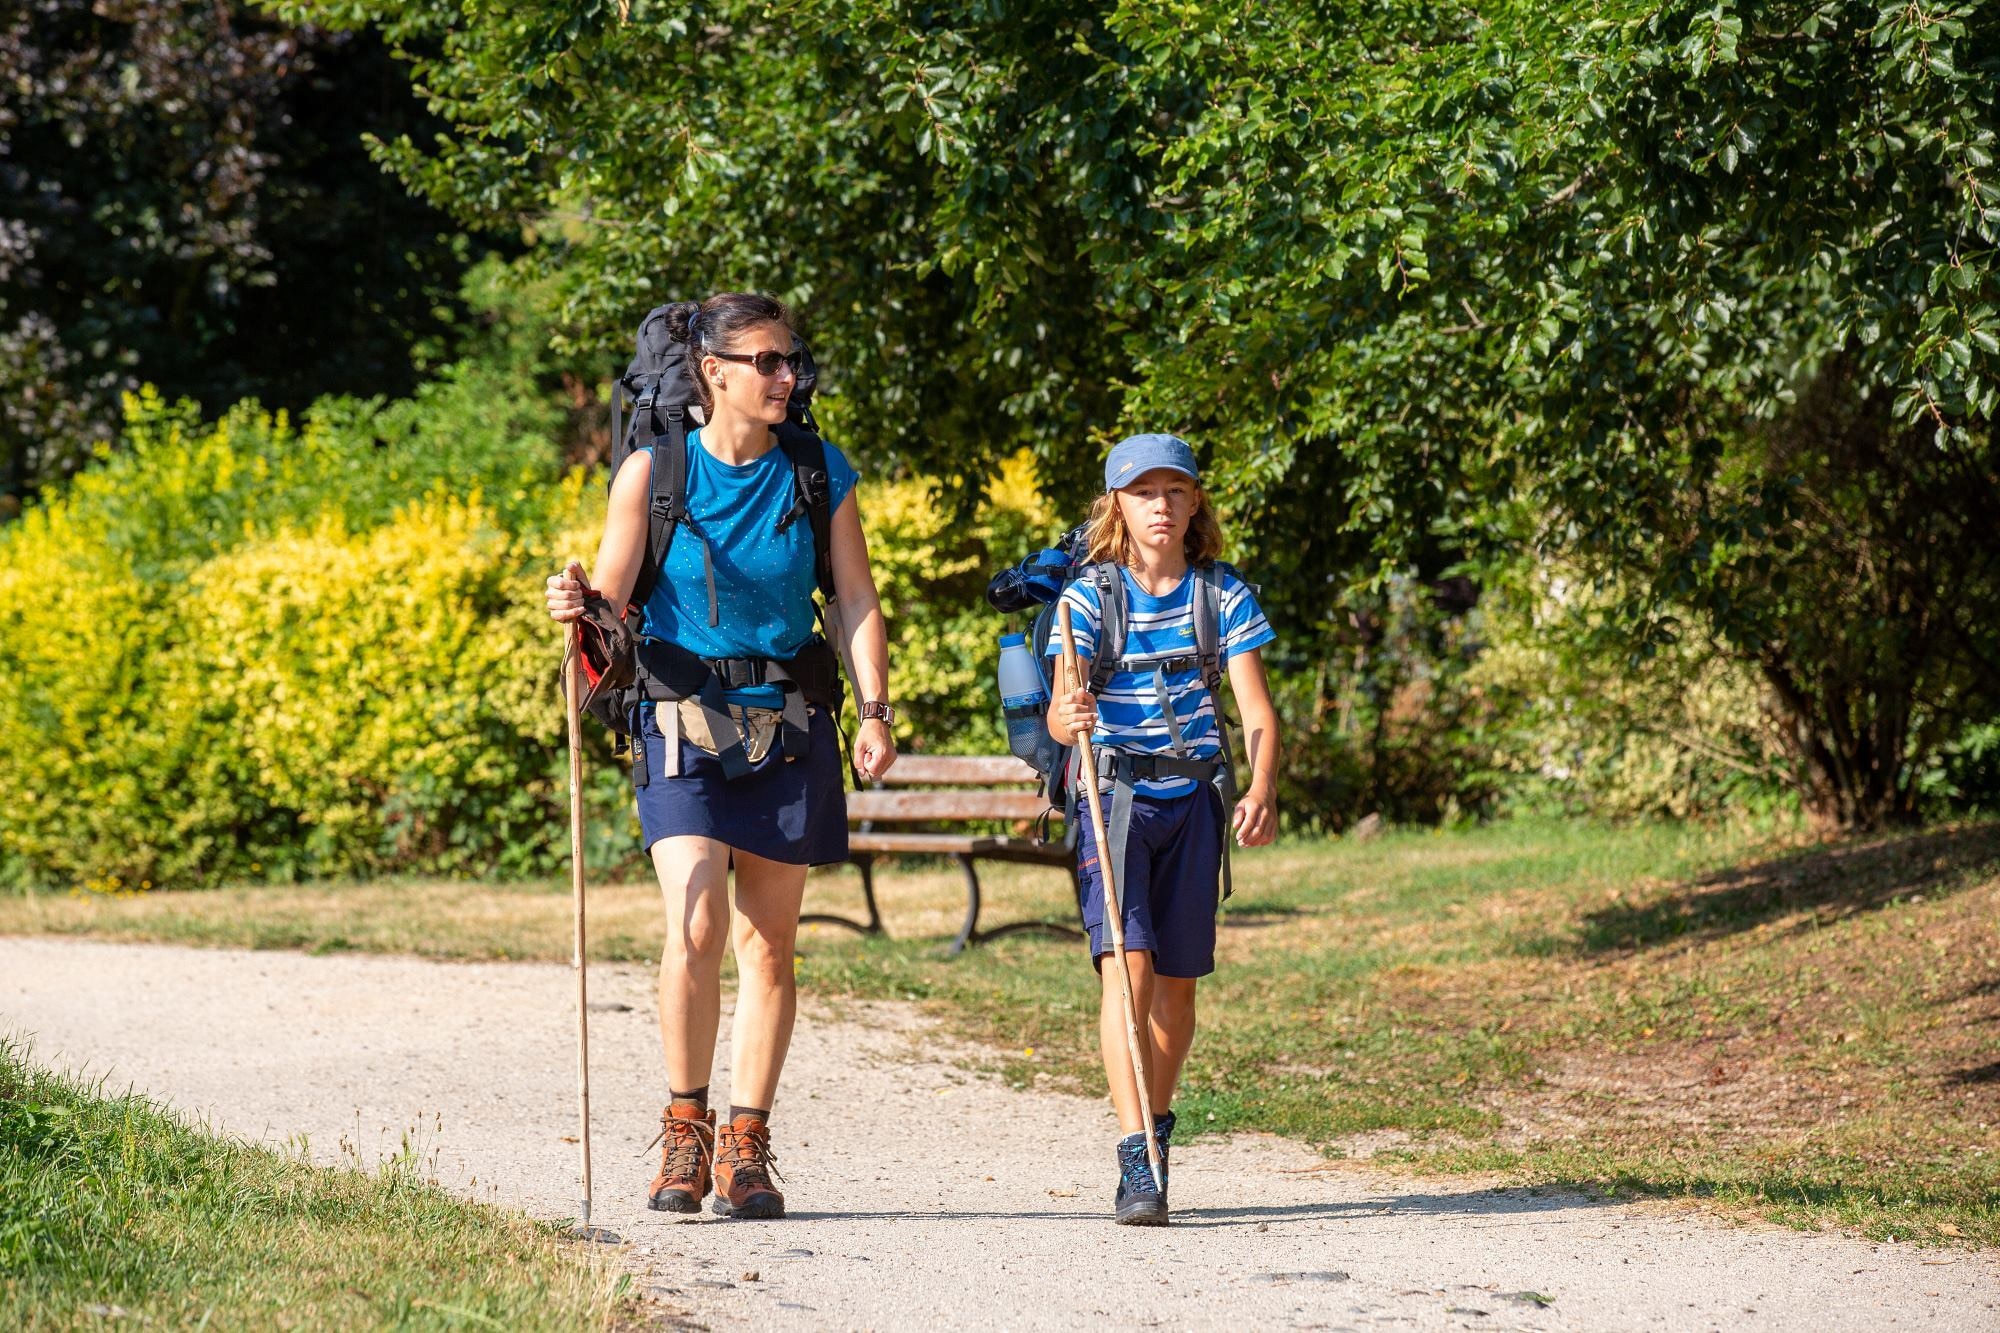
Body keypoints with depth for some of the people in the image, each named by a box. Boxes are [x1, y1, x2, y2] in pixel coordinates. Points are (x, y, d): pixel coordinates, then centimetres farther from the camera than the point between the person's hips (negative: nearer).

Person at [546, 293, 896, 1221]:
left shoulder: (819, 473, -1)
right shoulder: (654, 470, -6)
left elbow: (856, 600, 4)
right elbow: (612, 600, -2)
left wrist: (874, 710, -8)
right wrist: (579, 607, -25)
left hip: (786, 726, 2)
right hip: (684, 724, -2)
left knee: (768, 944, 5)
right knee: (696, 928, -17)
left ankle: (745, 1145, 14)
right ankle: (684, 1127, 0)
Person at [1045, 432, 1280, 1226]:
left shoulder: (1223, 595, 2)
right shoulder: (1089, 596, -3)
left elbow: (1257, 712, -5)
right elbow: (1062, 712, -12)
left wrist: (1260, 793, -22)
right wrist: (1069, 718, -37)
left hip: (1194, 799, 2)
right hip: (1115, 796, -2)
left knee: (1176, 982, 9)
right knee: (1126, 965, -17)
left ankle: (1157, 1125, 32)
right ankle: (1136, 1162, -21)